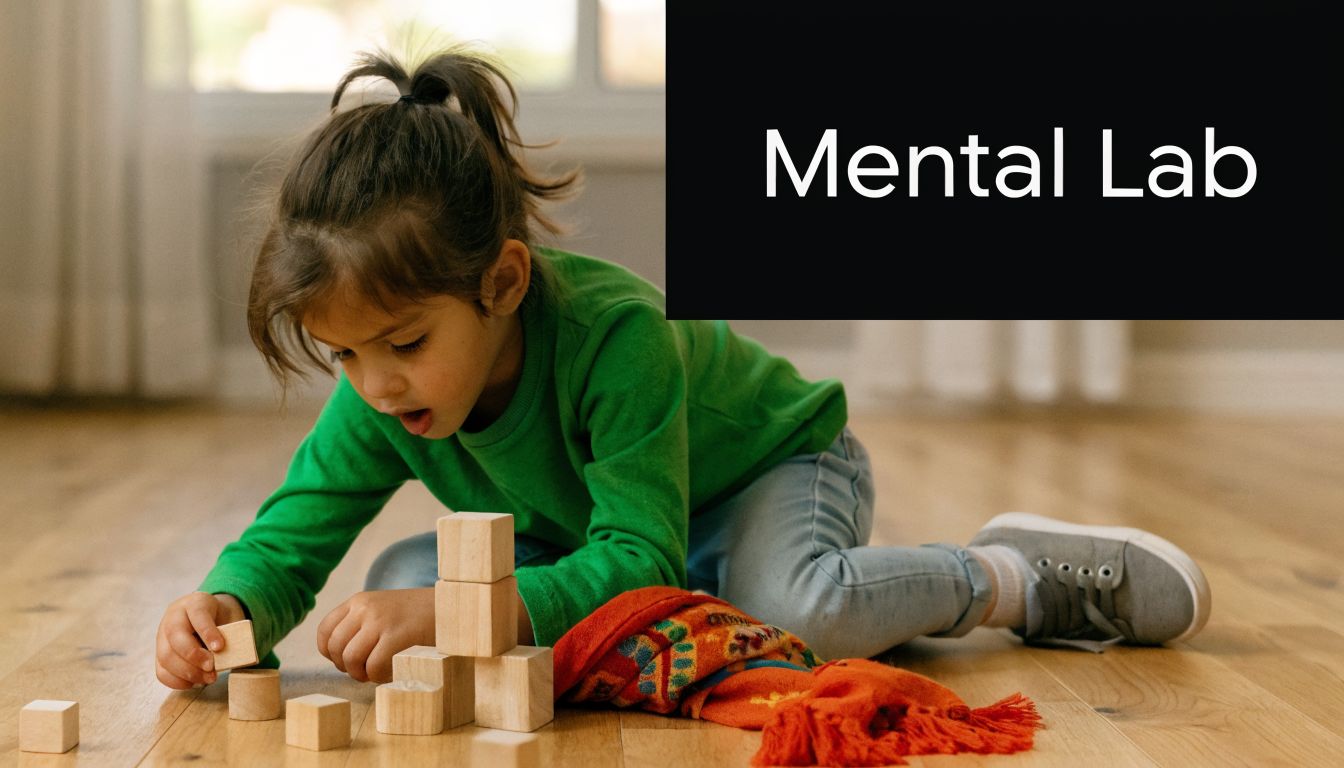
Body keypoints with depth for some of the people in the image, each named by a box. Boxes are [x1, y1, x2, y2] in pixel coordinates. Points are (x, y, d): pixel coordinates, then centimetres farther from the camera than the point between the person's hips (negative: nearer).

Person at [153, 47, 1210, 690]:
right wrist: (229, 607, -40)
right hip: (582, 527, 8)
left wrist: (458, 612, -54)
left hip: (775, 469, -8)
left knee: (793, 605, -41)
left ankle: (1014, 578, -8)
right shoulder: (382, 395, -21)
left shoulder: (615, 334, -40)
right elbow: (293, 533, -16)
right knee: (397, 580, -8)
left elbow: (639, 559, -42)